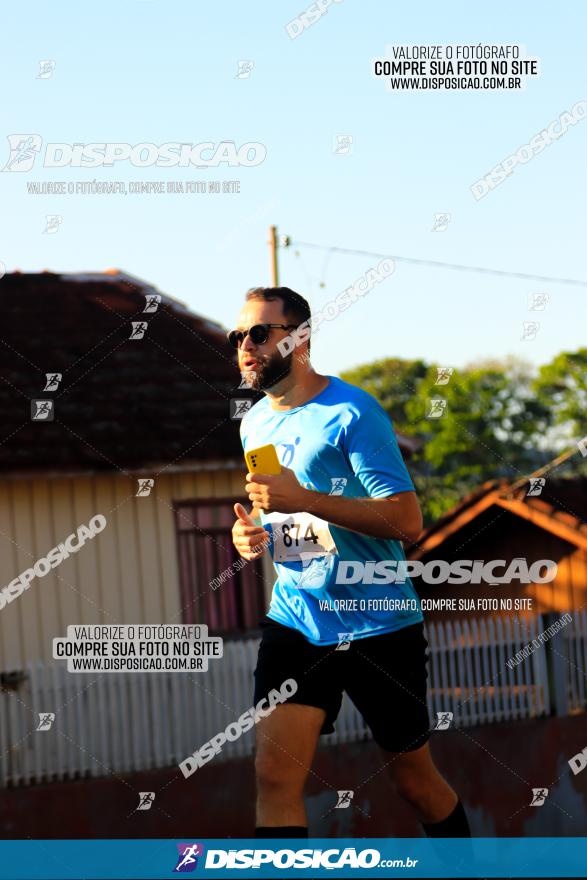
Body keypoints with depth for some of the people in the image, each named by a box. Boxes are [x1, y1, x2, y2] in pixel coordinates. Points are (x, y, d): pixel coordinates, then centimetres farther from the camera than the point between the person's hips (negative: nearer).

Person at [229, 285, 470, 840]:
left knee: (414, 778, 9)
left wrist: (304, 499, -27)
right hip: (294, 622, 5)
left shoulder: (351, 414, -13)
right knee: (274, 775, -12)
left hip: (379, 624, -5)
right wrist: (253, 532, 3)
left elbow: (407, 521, -20)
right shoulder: (254, 425, 10)